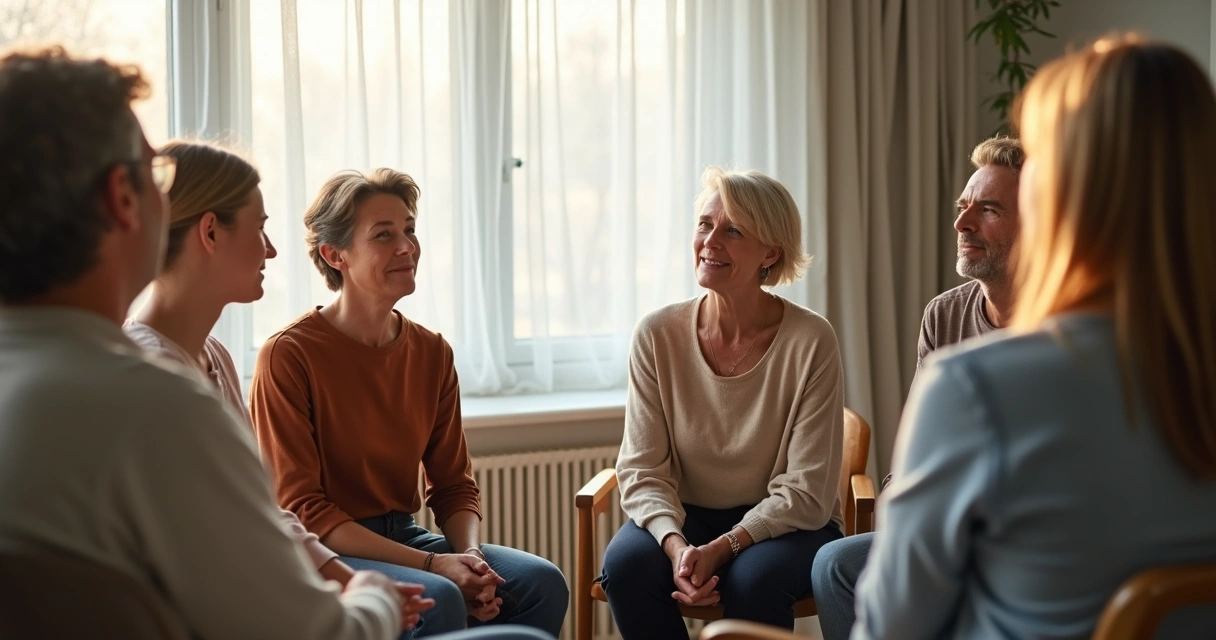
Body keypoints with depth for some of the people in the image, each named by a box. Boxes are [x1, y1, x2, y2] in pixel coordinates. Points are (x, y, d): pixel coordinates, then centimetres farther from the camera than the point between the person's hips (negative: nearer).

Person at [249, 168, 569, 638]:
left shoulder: (432, 353, 5)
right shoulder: (288, 356, -13)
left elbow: (454, 485, 10)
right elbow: (300, 510, -15)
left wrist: (469, 555, -14)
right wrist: (431, 563, -22)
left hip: (403, 537, 6)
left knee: (542, 582, -14)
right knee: (438, 598, -32)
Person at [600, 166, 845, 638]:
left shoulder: (810, 342, -14)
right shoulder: (657, 335, -7)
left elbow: (806, 492, -13)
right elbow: (643, 472, -6)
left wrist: (722, 548, -25)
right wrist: (676, 544, -25)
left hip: (784, 525, -2)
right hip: (685, 518, 2)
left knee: (753, 578, -33)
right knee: (627, 563, -27)